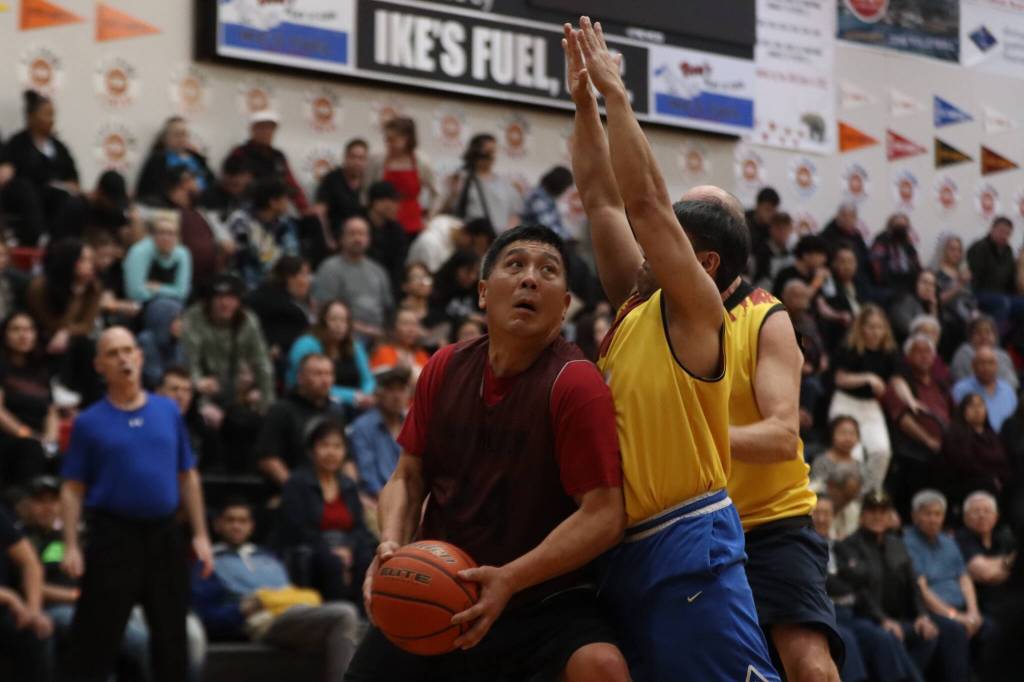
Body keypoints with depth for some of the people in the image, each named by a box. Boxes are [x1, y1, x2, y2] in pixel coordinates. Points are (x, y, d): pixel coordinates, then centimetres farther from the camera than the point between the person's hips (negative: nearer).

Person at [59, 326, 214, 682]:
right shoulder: (89, 422, 0)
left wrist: (200, 535, 6)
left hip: (164, 533, 3)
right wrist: (71, 546, -10)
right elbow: (73, 489, -1)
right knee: (96, 637, -3)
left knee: (171, 635, 8)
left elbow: (187, 478, 11)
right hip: (113, 533, -3)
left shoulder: (169, 411, 8)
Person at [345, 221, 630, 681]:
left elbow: (603, 514, -20)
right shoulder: (445, 368, 2)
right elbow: (408, 477, 10)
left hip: (546, 598, -5)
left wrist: (508, 581, -28)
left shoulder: (576, 384, -15)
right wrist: (392, 545, -11)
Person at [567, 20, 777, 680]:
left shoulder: (694, 310, -6)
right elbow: (603, 200, 15)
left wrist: (616, 93, -10)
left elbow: (643, 200, -14)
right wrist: (585, 102, 11)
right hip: (627, 551, 9)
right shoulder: (637, 304, 14)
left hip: (687, 552, -9)